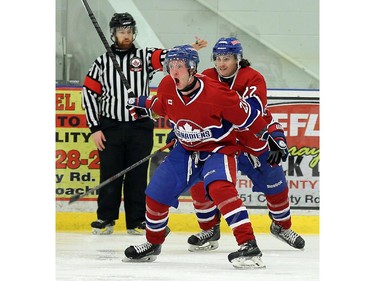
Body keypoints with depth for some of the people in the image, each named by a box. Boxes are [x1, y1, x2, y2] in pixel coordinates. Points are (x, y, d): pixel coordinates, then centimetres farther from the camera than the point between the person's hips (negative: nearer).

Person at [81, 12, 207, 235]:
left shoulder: (145, 57, 6)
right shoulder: (102, 63, 7)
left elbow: (167, 57, -11)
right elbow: (89, 94, 6)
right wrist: (95, 128, -1)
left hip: (140, 127, 0)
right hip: (110, 127, 0)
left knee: (138, 176, 2)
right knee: (110, 174, 1)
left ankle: (137, 221, 8)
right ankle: (106, 219, 10)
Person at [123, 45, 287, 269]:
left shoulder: (217, 94, -28)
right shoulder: (167, 87, -10)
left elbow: (249, 117, -19)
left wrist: (272, 137, -16)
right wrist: (143, 103, 14)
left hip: (219, 149, -6)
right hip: (186, 150, 6)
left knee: (219, 187, -35)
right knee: (156, 193, 2)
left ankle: (249, 246, -39)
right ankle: (153, 244, 30)